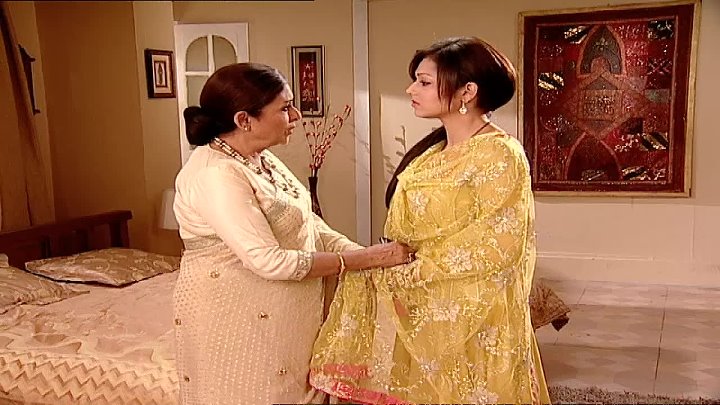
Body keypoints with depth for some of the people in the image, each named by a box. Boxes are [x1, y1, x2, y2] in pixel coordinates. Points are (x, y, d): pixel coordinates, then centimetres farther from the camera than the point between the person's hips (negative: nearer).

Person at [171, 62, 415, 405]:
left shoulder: (262, 159, 5)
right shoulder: (216, 174, -24)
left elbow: (308, 225, 6)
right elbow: (270, 261, -29)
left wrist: (371, 256, -8)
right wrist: (368, 258, -23)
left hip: (280, 313, 9)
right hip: (235, 318, -8)